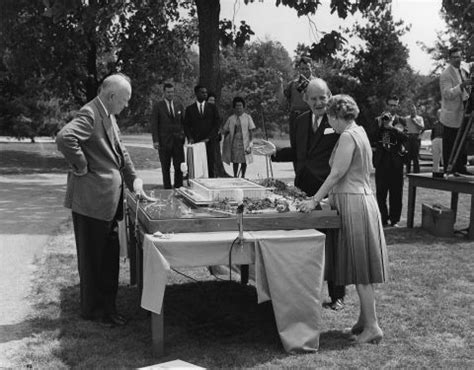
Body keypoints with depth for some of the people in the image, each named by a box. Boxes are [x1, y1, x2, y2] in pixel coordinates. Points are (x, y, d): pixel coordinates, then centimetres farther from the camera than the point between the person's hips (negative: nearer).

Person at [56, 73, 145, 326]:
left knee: (109, 256, 16)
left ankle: (107, 306, 27)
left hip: (108, 200, 10)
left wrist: (133, 179, 11)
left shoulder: (108, 116, 14)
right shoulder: (90, 114, -17)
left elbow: (119, 151, 21)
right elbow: (64, 138, -33)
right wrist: (81, 168, -21)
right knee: (92, 257, 4)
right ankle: (93, 310, 17)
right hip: (91, 199, -10)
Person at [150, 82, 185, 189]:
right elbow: (154, 124, -2)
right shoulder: (157, 106, 1)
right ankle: (167, 187, 10)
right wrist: (155, 140, -10)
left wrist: (184, 136, 3)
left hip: (178, 140, 3)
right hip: (164, 141, -3)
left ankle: (179, 187, 7)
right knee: (165, 167, 3)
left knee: (179, 166, -1)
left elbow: (183, 122, 14)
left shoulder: (179, 106, 12)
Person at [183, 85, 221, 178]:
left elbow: (217, 124, 5)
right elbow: (186, 125, 9)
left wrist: (208, 138, -5)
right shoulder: (189, 109, 10)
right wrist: (190, 138, -7)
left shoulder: (212, 107, 11)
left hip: (210, 142, 0)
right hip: (195, 142, 0)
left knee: (210, 166, -5)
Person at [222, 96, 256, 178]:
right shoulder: (231, 119, 6)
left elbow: (251, 131, 2)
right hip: (234, 142, 1)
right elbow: (225, 131, 11)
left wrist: (250, 143, -5)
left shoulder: (247, 117, 4)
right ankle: (235, 176, 14)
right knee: (235, 160, 3)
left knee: (244, 160, 2)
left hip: (244, 142, -1)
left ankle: (243, 176, 15)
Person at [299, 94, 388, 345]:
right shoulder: (359, 132, 14)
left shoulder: (348, 136, -15)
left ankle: (372, 327, 0)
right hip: (362, 197, 10)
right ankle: (365, 320, 21)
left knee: (360, 266, -5)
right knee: (360, 266, 13)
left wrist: (315, 200, -14)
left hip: (354, 202, -10)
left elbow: (337, 173, -19)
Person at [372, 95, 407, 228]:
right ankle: (383, 218, 10)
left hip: (396, 160, 0)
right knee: (380, 192, 1)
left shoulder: (400, 121, 8)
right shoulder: (378, 120, 8)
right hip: (381, 160, 0)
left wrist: (391, 127, -16)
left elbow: (404, 138, -7)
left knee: (396, 193, 2)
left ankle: (394, 220, 9)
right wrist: (380, 125, -10)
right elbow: (373, 139, -1)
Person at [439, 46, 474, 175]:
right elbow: (448, 94, -25)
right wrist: (461, 85, -37)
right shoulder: (445, 75, -17)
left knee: (462, 142, 12)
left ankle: (460, 167, 20)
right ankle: (448, 169, 4)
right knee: (449, 145, -2)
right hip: (451, 115, -8)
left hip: (463, 113, 8)